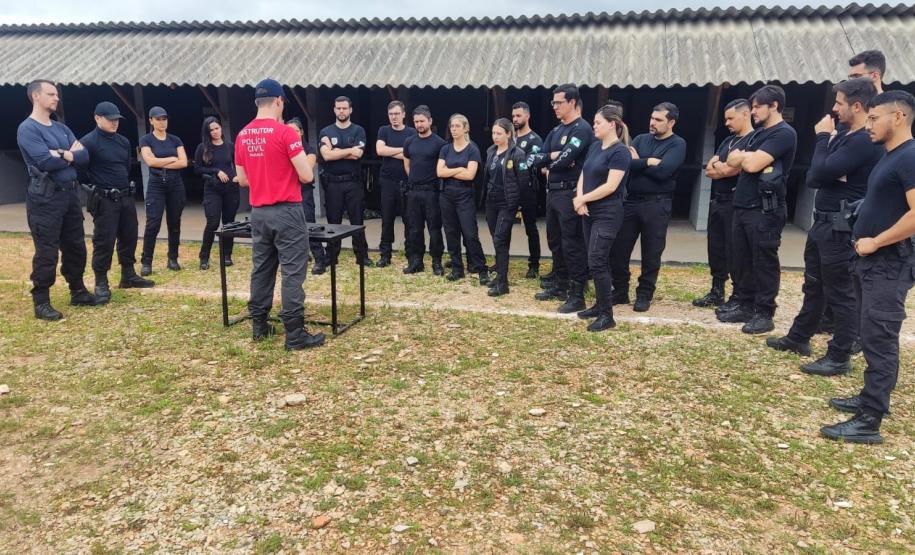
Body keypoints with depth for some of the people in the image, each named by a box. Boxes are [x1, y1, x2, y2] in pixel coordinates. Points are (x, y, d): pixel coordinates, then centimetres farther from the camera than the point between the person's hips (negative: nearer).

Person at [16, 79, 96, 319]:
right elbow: (46, 161, -20)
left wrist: (62, 154, -14)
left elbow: (84, 155, 3)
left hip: (70, 193, 8)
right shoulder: (27, 129, -9)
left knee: (75, 246, 14)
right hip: (45, 198, -7)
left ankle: (78, 292, 27)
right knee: (47, 251, -4)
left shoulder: (62, 128, 15)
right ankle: (41, 302, 5)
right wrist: (71, 156, -4)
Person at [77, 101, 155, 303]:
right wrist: (97, 184, -8)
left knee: (129, 236, 14)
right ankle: (101, 284, 3)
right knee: (104, 241, -5)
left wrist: (126, 184, 13)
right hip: (104, 200, -7)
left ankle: (128, 276, 27)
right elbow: (80, 168, -16)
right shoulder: (88, 142, -13)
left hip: (126, 197, 8)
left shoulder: (123, 142, 10)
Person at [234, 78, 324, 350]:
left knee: (261, 269, 15)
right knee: (293, 272, -4)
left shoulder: (242, 136, 7)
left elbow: (242, 180, 14)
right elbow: (307, 176, -13)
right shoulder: (285, 133, -13)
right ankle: (295, 335, -2)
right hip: (286, 211, -7)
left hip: (258, 212, 7)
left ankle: (258, 326, 24)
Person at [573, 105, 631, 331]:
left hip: (608, 214, -8)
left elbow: (610, 186, -20)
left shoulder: (620, 151, -13)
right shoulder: (595, 146, 12)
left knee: (596, 261, -11)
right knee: (598, 261, 12)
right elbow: (583, 175, 12)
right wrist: (580, 199, -7)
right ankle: (600, 304, 23)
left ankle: (607, 315, -3)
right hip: (590, 212, 8)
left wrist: (581, 199, -12)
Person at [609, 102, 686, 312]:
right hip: (630, 201, 4)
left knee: (651, 254, 5)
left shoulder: (677, 144, -2)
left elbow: (663, 171, -17)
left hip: (657, 204, -4)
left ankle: (644, 295, 18)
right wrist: (648, 162, -14)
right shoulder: (640, 139, 11)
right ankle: (620, 292, 19)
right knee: (619, 249, 4)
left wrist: (638, 162, -5)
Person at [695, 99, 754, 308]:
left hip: (736, 202, -8)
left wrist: (717, 166, 1)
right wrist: (723, 166, -8)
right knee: (715, 248, 11)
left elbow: (733, 169, -17)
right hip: (717, 200, 8)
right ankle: (717, 292, 21)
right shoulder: (727, 141, 18)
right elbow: (709, 170, 11)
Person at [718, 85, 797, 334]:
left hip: (765, 209, -9)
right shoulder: (758, 133, 19)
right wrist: (748, 157, -4)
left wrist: (744, 157, 1)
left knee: (764, 263, -1)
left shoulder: (784, 133, -11)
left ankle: (764, 313, 7)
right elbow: (732, 160, 15)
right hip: (742, 206, 9)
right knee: (742, 260, 12)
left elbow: (752, 165, -19)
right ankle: (745, 305, 23)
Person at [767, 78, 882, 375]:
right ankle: (798, 338, 33)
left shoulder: (865, 141, -18)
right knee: (814, 285, 19)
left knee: (840, 292, -1)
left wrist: (823, 137, -11)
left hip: (842, 226, -10)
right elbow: (813, 177, 12)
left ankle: (839, 358, 9)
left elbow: (821, 172, -23)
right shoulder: (844, 135, 13)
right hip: (823, 221, 10)